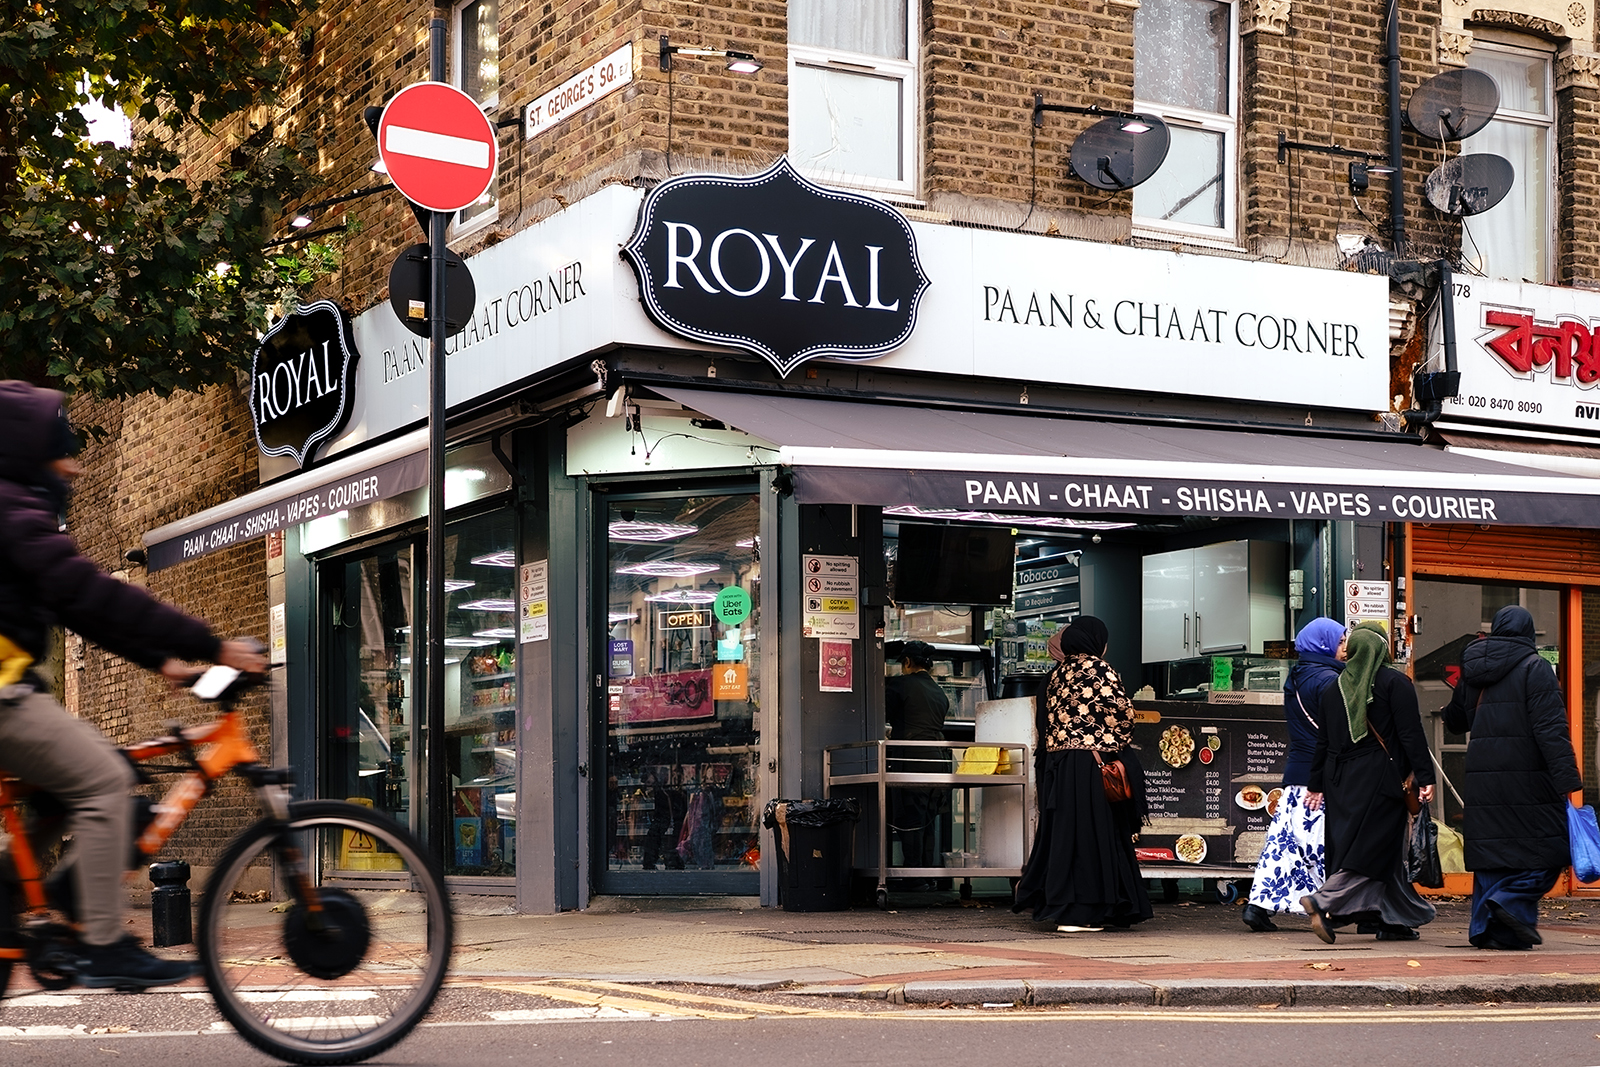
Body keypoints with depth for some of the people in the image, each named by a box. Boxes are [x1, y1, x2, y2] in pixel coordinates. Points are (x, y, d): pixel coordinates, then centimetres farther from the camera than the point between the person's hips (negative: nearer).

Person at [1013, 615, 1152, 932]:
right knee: (1090, 833, -4)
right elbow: (1121, 710, -13)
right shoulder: (1099, 668, -7)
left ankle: (1055, 903, 14)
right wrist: (1118, 743, 4)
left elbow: (1044, 720, 13)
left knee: (1062, 832, 11)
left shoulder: (1057, 673, 13)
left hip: (1057, 764, 7)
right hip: (1091, 763, -7)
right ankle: (1078, 914, -5)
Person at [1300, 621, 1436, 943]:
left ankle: (1393, 921, 12)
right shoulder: (1394, 682, -5)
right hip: (1380, 779, -6)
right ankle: (1323, 901, -22)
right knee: (1374, 849, -6)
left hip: (1340, 782, 6)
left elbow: (1323, 742, 13)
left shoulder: (1333, 689, 10)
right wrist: (1425, 778, -10)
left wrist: (1316, 784, 19)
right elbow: (1411, 734, -10)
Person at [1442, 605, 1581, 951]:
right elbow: (1551, 728, -15)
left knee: (1492, 854, 9)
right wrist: (1568, 779, -18)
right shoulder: (1534, 669, -6)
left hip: (1482, 779, 6)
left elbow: (1454, 721, 26)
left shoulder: (1472, 672, 13)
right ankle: (1512, 902, -16)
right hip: (1528, 779, -6)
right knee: (1547, 846, 1)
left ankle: (1486, 927, 5)